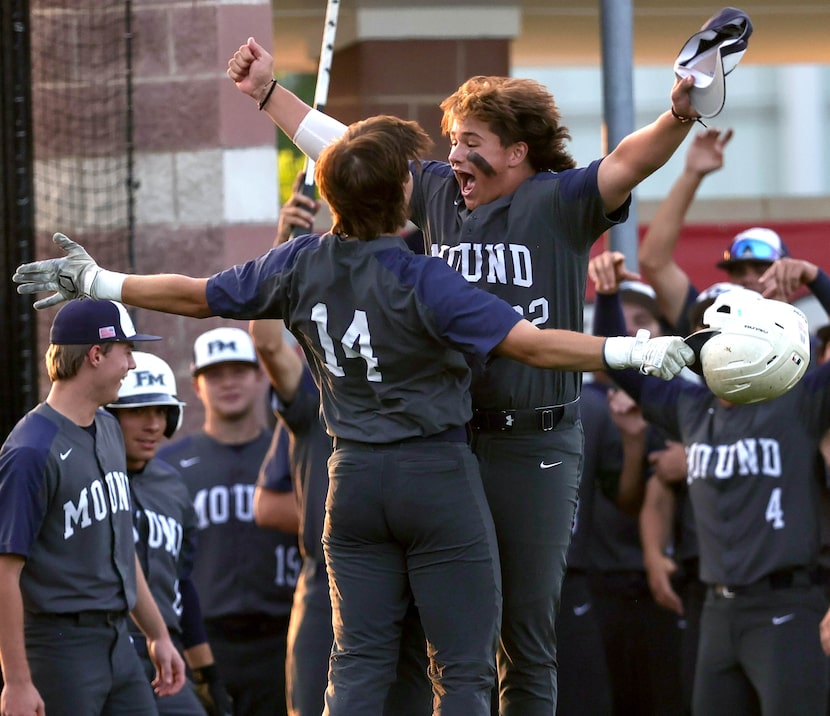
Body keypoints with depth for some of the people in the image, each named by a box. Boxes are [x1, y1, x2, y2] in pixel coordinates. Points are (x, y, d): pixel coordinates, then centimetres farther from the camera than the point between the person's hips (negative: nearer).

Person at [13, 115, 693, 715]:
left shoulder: (300, 265, -1)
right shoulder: (421, 281, -18)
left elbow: (194, 295, 10)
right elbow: (532, 343, -25)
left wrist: (96, 282, 25)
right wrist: (631, 352, -23)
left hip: (354, 476, 6)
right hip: (439, 477, -6)